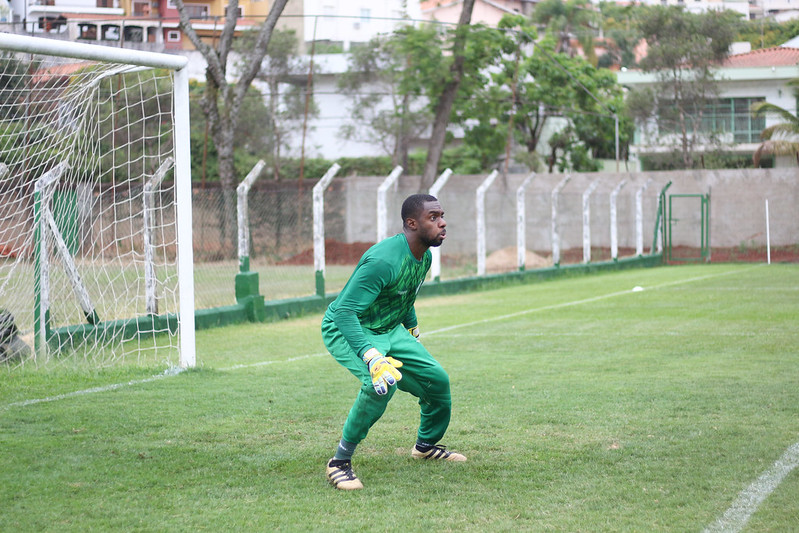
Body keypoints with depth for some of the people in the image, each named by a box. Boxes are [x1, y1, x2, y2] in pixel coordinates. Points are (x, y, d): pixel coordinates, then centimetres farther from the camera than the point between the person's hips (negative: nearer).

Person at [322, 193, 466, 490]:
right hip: (346, 331, -9)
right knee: (381, 383, -33)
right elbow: (344, 311, -38)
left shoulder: (424, 257, -3)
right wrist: (373, 358, -49)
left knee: (437, 379, 7)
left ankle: (426, 445, 35)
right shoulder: (384, 260, -33)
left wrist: (413, 330, 30)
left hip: (388, 330, 9)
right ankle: (340, 463, -21)